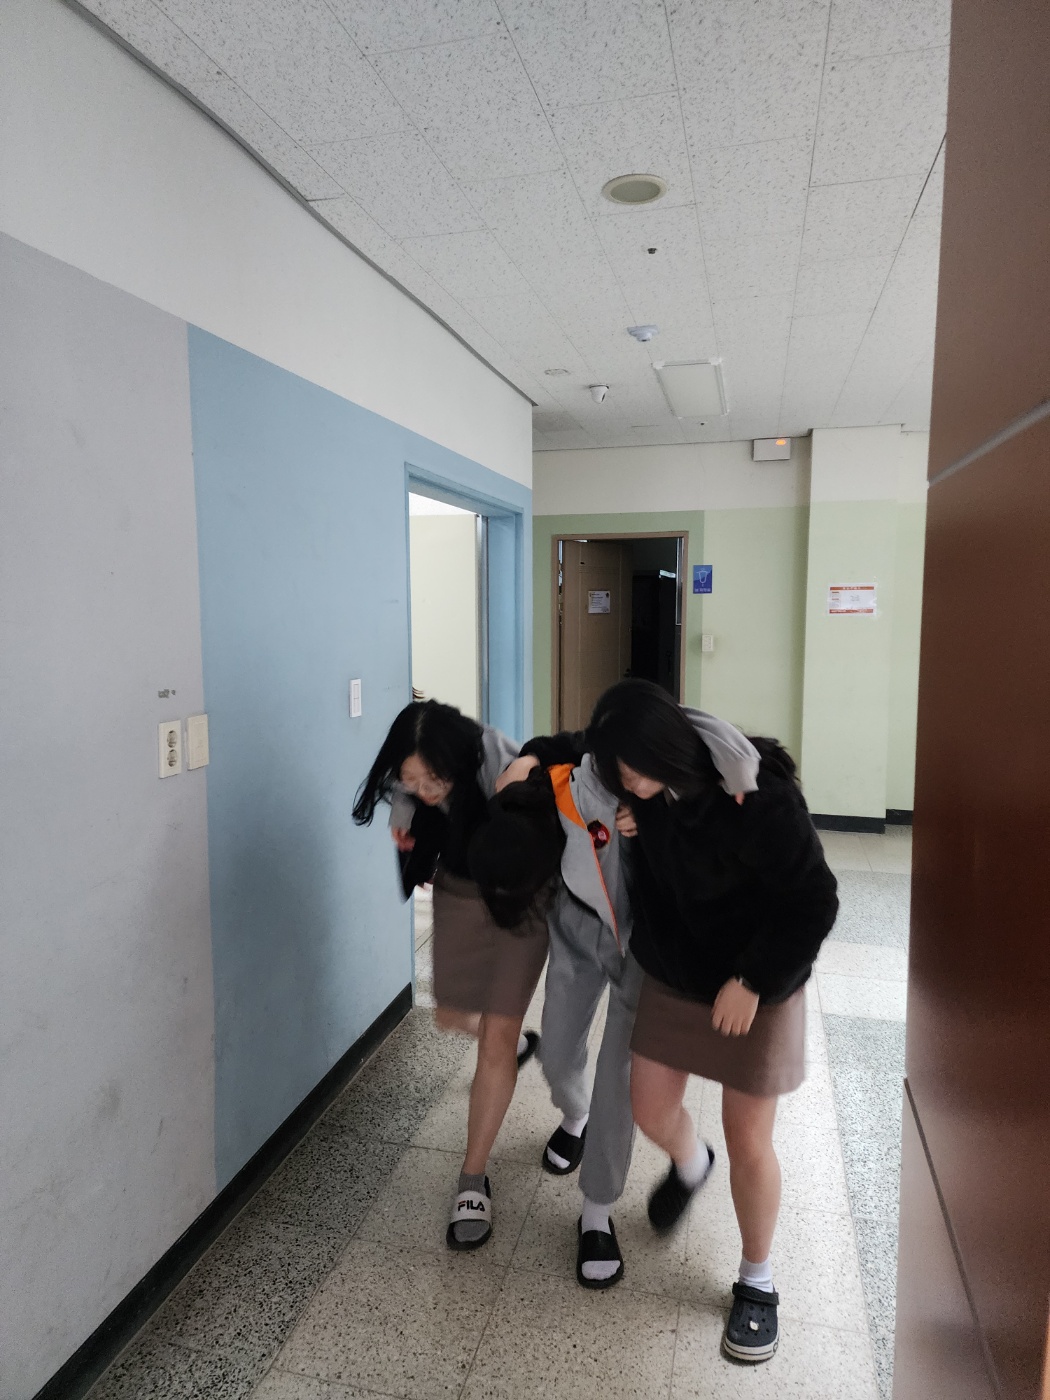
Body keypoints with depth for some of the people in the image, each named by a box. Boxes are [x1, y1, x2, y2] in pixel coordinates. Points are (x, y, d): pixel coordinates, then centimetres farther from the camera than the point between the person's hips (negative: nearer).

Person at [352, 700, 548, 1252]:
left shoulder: (504, 772, -37)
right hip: (457, 889, 5)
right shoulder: (406, 786, -20)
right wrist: (406, 825, -12)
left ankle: (473, 1180, 12)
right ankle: (518, 1041, 53)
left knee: (496, 1035, -6)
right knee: (452, 1014, 19)